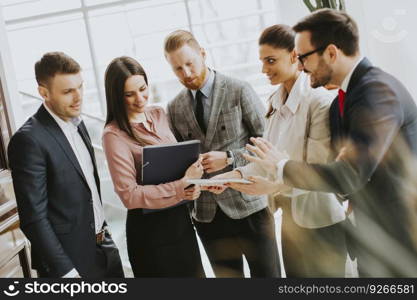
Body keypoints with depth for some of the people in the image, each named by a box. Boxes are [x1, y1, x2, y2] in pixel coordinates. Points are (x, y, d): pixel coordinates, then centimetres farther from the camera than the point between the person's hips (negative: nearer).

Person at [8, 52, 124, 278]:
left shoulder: (77, 123, 6)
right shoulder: (29, 140, -19)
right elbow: (33, 218, -20)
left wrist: (102, 231, 15)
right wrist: (66, 272, -19)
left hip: (104, 248, 8)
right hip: (70, 259, -7)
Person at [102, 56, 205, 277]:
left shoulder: (158, 114, 2)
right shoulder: (114, 135, -17)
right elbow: (129, 195, -21)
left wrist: (193, 183, -9)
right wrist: (182, 187, -23)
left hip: (181, 218, 7)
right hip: (149, 228, -6)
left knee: (194, 273, 20)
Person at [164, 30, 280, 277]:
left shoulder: (239, 92, -4)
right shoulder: (174, 109, 8)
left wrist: (229, 158, -17)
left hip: (249, 205, -3)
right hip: (207, 214, 4)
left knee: (267, 275, 4)